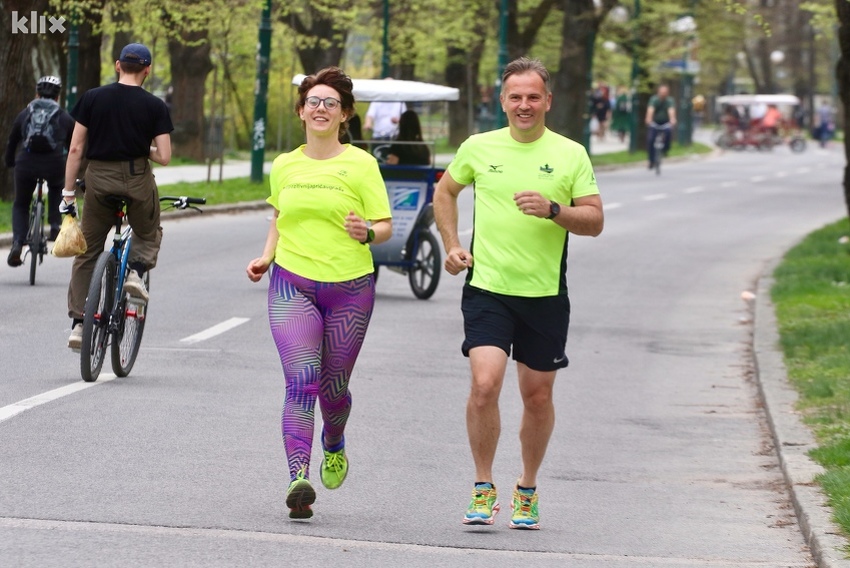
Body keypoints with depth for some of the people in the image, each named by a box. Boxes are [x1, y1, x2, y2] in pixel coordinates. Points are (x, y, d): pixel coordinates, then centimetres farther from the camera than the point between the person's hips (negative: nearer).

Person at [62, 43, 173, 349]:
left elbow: (76, 148, 0)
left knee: (87, 254, 11)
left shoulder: (92, 98, 1)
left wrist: (68, 191, 5)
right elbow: (164, 157, -6)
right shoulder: (154, 106, -3)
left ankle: (78, 323, 6)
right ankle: (137, 270, -1)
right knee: (150, 233, 28)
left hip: (98, 178, 1)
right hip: (137, 179, -1)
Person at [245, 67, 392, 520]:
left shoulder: (360, 164, -2)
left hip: (349, 287, -1)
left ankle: (334, 444, 45)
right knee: (301, 381, -16)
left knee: (334, 386, 10)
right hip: (291, 284, 1)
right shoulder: (283, 167, 9)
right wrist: (266, 257, 9)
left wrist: (367, 232, -23)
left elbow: (385, 225, -1)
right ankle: (298, 480, -24)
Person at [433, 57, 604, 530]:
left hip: (546, 294, 1)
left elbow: (595, 221, 0)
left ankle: (528, 490, 28)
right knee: (485, 385, -16)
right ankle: (484, 487, -2)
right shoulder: (479, 148, 3)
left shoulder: (571, 154, 1)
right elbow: (445, 191, 21)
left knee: (538, 396, 8)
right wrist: (452, 246, 10)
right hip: (487, 288, -1)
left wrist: (553, 210, -18)